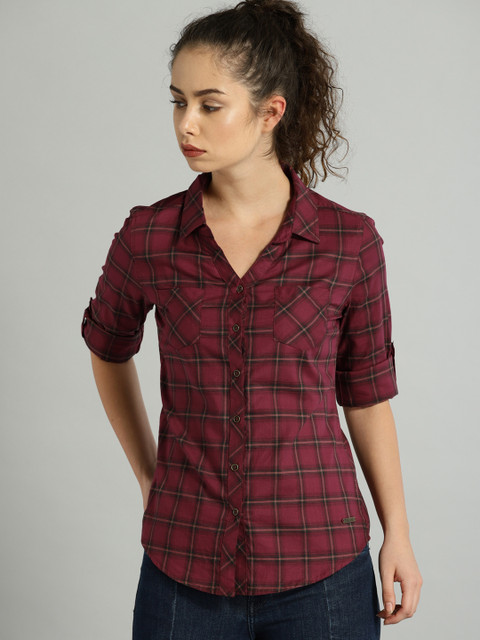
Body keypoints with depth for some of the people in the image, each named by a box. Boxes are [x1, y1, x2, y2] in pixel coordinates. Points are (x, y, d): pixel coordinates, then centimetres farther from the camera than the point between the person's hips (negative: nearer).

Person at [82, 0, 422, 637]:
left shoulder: (350, 242, -6)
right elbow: (108, 347, 14)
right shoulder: (148, 237, -4)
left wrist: (397, 534, 6)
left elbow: (366, 393, 4)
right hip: (185, 568, 1)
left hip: (322, 567, 0)